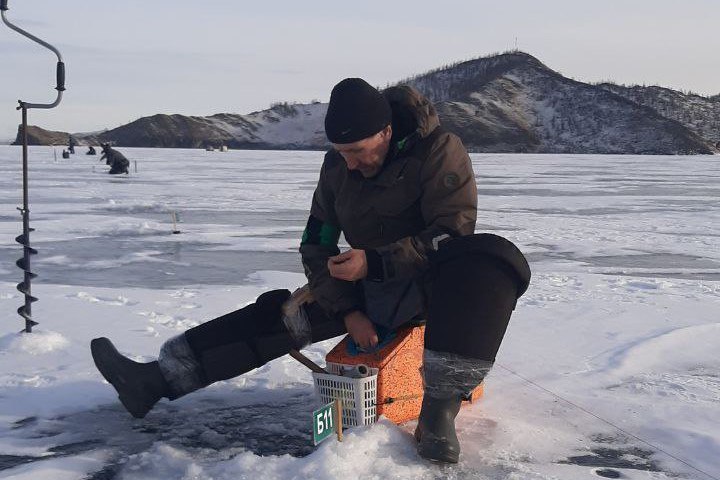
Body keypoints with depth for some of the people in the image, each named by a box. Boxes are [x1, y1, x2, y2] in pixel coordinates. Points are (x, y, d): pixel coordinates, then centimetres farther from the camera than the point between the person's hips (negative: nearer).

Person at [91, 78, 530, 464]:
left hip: (436, 283, -5)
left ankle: (441, 405, -38)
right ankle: (161, 377, -7)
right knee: (282, 312, -7)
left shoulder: (439, 150, -17)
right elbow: (317, 246, 3)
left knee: (495, 259, -37)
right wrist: (348, 311, -12)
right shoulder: (337, 166, -1)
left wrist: (374, 262, -29)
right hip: (370, 289, 5)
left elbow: (453, 236, -20)